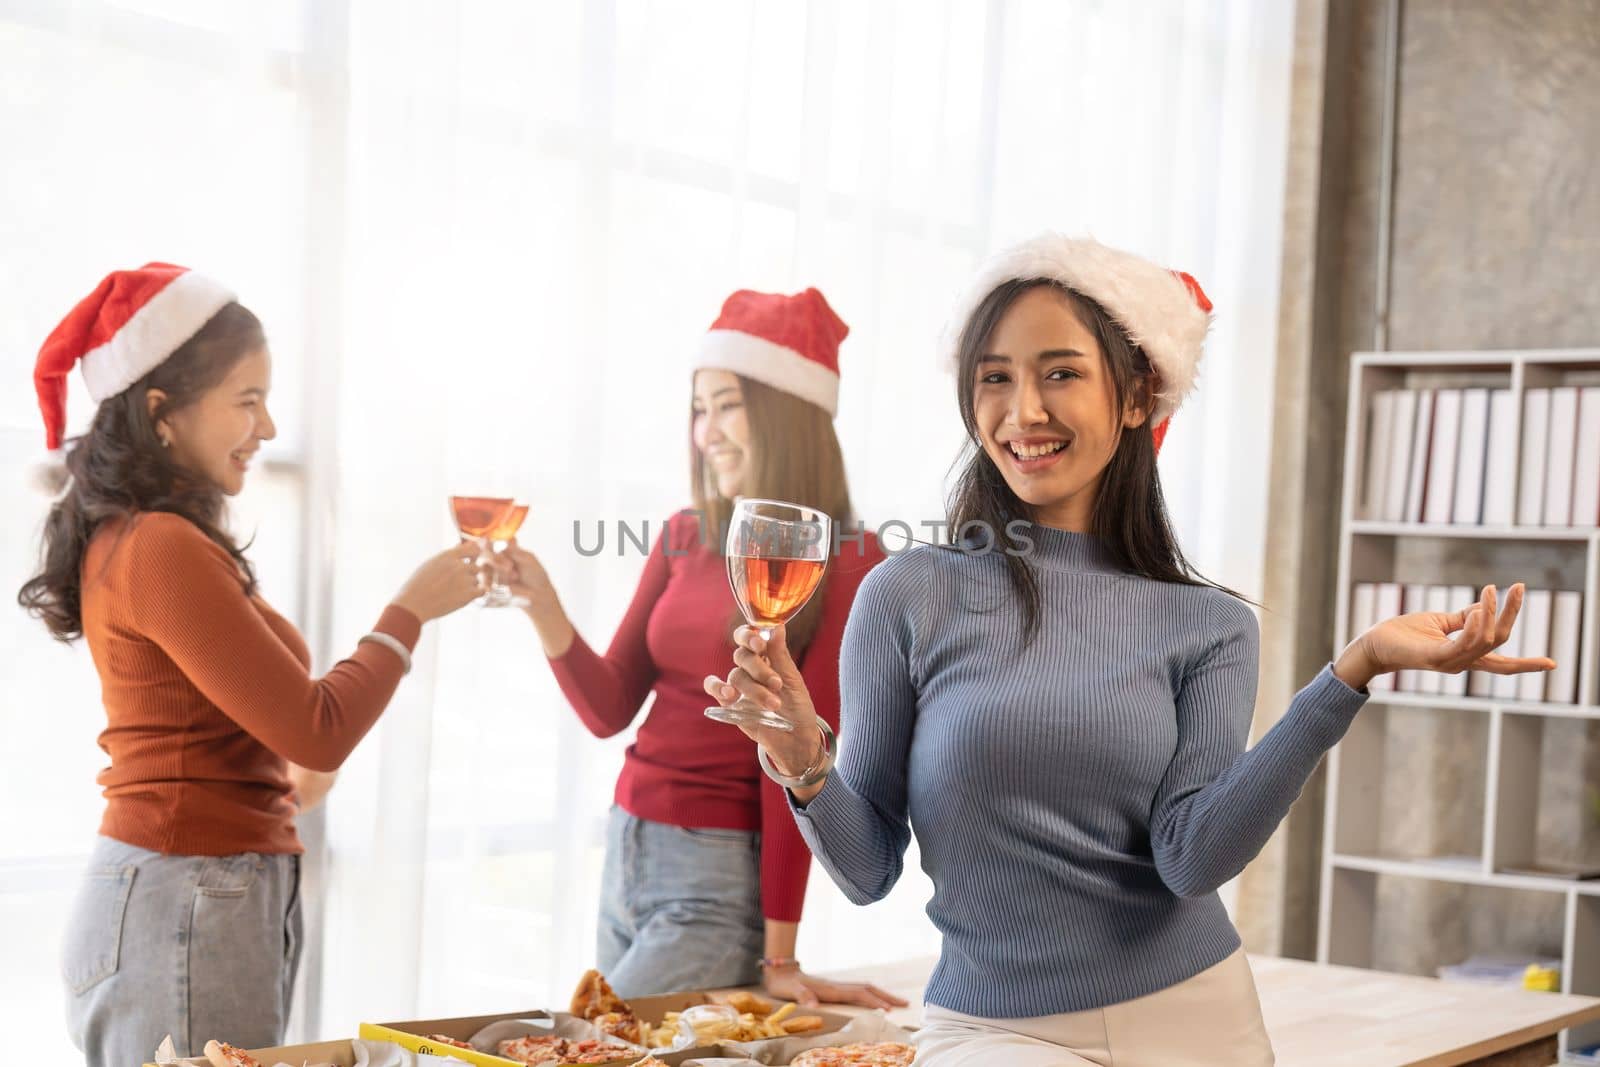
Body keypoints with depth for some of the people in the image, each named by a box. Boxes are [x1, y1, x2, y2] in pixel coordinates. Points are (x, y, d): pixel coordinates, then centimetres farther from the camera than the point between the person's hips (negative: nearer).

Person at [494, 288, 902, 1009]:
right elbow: (609, 710, 7)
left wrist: (779, 957, -12)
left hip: (721, 876, -6)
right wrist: (543, 606, -11)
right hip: (625, 850, 6)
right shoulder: (685, 538, 7)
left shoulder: (849, 566, -11)